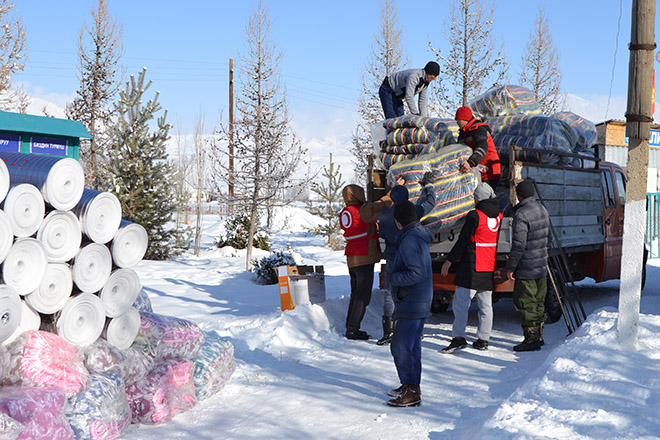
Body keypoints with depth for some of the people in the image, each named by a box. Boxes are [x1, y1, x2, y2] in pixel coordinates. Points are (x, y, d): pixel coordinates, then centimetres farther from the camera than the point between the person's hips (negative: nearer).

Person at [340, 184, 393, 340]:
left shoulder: (344, 213, 12)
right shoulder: (363, 210, -13)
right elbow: (382, 204, -11)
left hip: (352, 259, 9)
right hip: (364, 259, -9)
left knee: (356, 294, 16)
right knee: (363, 296, -3)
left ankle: (350, 327, 20)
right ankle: (352, 329, -2)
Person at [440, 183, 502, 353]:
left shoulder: (475, 215, -13)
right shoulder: (499, 216, 7)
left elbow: (463, 241, -13)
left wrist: (449, 261, -7)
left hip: (472, 267, -7)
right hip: (490, 268, 7)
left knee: (460, 303, -5)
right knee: (486, 305, 11)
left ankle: (458, 337, -12)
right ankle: (483, 340, 14)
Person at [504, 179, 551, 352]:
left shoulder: (521, 214, -20)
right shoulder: (542, 209, 8)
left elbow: (519, 245, -23)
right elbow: (547, 234, 19)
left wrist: (510, 267, -16)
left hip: (526, 268, -9)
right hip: (542, 265, 9)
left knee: (525, 303, -1)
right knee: (538, 302, 16)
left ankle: (531, 339, 1)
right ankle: (539, 336, 24)